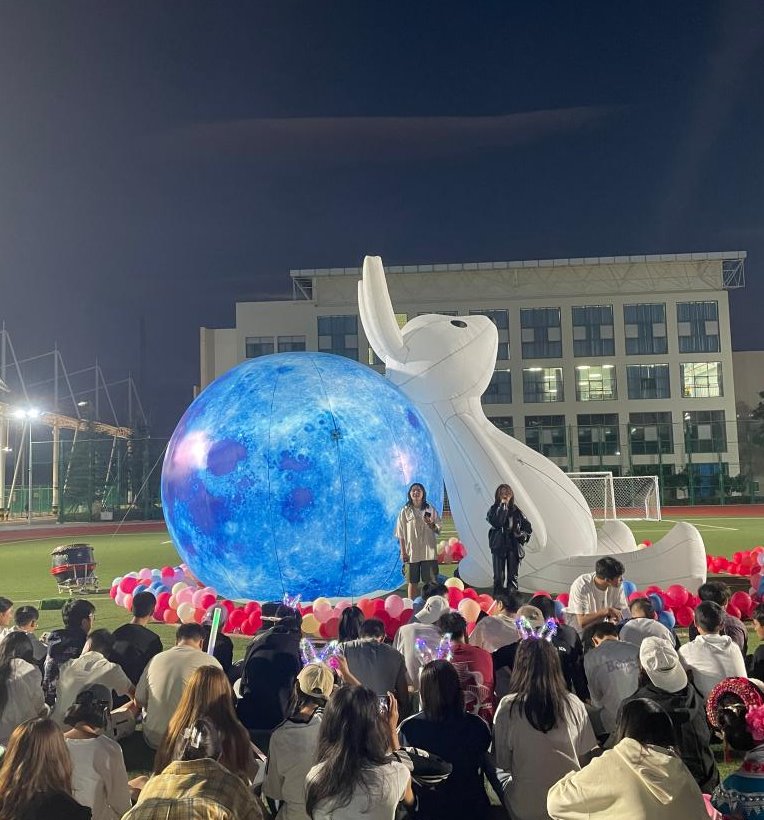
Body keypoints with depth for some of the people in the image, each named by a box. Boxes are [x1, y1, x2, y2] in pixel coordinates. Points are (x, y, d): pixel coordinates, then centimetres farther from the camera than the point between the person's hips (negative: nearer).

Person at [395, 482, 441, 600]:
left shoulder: (430, 509, 5)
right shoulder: (405, 511, 2)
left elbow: (438, 530, 6)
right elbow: (401, 534, 1)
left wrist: (431, 525, -15)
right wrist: (403, 552, -6)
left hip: (428, 551, 1)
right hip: (412, 552, -1)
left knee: (429, 581, 1)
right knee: (413, 582, 5)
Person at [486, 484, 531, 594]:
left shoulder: (516, 510, 7)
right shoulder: (493, 509, 0)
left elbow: (528, 526, 14)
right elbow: (497, 523, -19)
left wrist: (523, 535, -6)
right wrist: (503, 506, -14)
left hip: (513, 547, 2)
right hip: (498, 546, -2)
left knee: (512, 577, 2)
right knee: (498, 578, -1)